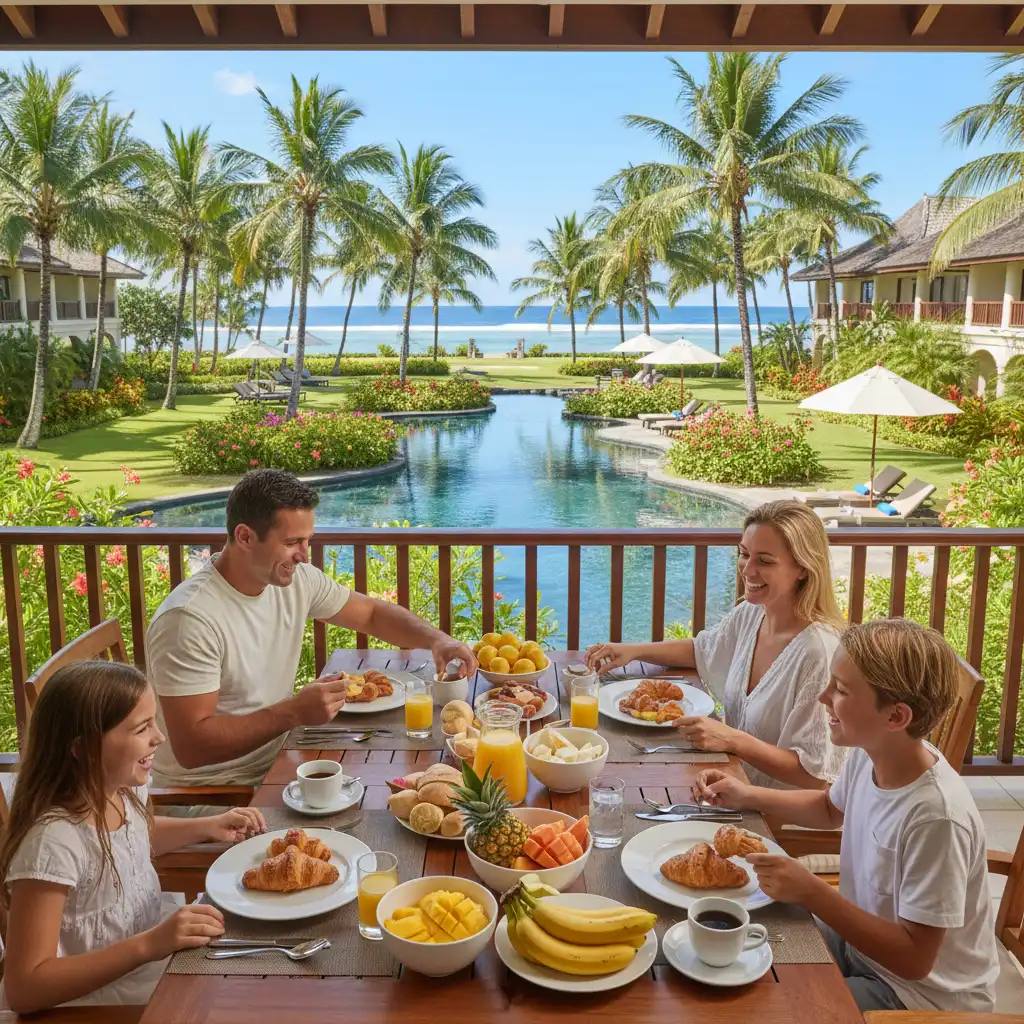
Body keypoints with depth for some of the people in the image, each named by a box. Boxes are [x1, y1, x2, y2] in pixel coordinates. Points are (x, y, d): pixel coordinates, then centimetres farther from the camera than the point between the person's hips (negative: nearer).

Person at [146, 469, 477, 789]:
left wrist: (435, 638, -7)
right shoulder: (189, 618, -25)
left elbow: (372, 613, 11)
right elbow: (190, 746, -26)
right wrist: (295, 712, -31)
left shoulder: (298, 580, -3)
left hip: (273, 764, 7)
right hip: (204, 790, -7)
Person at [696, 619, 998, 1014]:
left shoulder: (936, 817, -34)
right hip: (861, 939, 7)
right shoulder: (868, 755, -10)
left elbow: (914, 958, -27)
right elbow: (831, 809, 14)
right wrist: (748, 796, 3)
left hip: (922, 993, -7)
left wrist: (812, 893, -31)